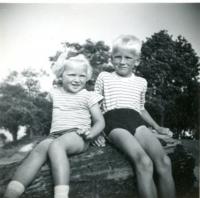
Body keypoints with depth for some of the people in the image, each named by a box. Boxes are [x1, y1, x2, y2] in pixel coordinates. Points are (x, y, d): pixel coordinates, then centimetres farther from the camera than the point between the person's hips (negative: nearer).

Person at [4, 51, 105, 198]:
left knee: (55, 145, -37)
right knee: (39, 149, -30)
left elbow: (100, 121, 5)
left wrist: (91, 133, -17)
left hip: (76, 135, -3)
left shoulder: (88, 96, 7)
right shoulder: (55, 93, 18)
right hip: (54, 135, 4)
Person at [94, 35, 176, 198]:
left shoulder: (141, 82, 25)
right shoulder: (104, 77, 16)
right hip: (114, 120, -4)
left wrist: (157, 127, 27)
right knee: (144, 162, -31)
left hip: (136, 120, 4)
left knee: (164, 161, -23)